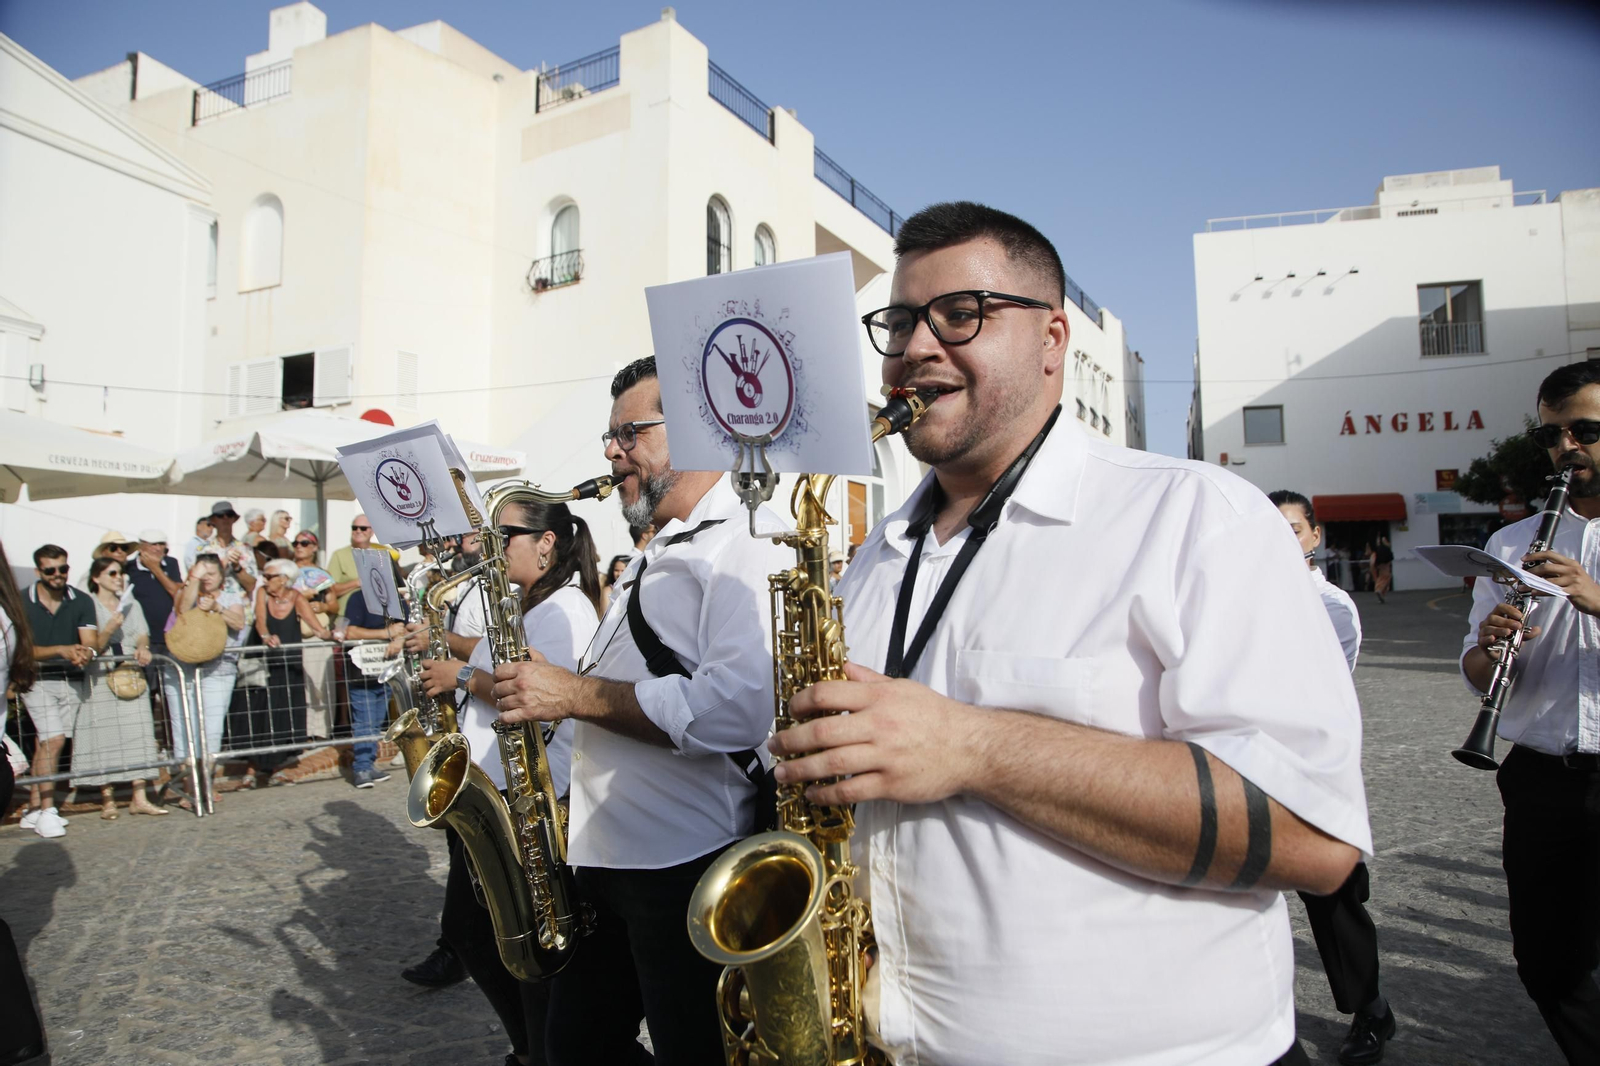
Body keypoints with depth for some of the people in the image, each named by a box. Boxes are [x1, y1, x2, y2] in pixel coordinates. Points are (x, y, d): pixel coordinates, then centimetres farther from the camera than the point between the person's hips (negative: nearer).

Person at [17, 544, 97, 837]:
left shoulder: (81, 601, 2)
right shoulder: (21, 603, -4)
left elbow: (90, 643, -5)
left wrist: (85, 653, -28)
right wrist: (62, 650, -23)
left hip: (74, 680, 2)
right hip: (38, 679, -2)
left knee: (44, 743, 6)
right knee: (53, 739, -14)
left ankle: (33, 809, 15)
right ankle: (47, 811, -4)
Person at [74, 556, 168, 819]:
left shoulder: (131, 604, 16)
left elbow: (142, 635, 8)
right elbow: (92, 647, -6)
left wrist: (142, 649, -12)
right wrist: (109, 629, -22)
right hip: (101, 678, -4)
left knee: (137, 735, -1)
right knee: (105, 737, -6)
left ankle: (139, 798, -1)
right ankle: (107, 799, 1)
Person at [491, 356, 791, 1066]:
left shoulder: (750, 542, -15)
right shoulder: (657, 557, 17)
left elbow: (737, 709, -30)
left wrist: (576, 694, -23)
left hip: (692, 870, -9)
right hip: (604, 858, 9)